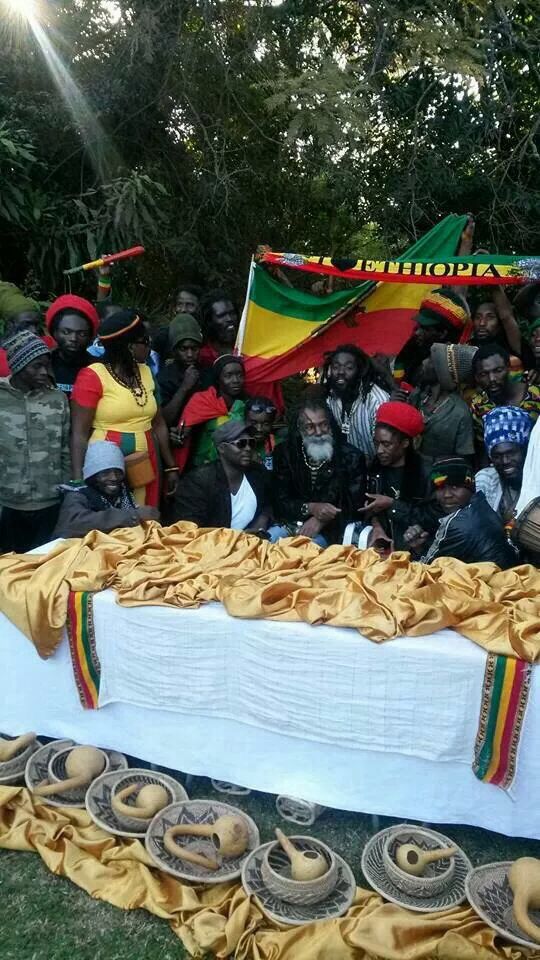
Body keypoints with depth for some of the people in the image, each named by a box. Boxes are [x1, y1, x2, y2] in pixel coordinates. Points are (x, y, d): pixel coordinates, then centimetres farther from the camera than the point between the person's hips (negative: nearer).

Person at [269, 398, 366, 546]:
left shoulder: (351, 457, -2)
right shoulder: (285, 452, 4)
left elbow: (354, 507, -3)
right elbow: (280, 502, 2)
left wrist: (321, 521, -17)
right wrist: (310, 508, -17)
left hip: (329, 529, -2)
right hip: (291, 523, 2)